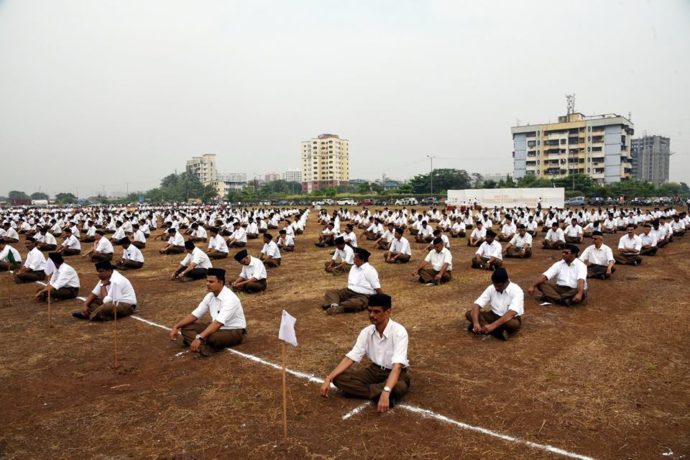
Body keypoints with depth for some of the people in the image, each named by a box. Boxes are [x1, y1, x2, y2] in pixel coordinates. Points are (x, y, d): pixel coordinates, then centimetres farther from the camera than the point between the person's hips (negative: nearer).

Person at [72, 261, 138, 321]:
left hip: (126, 305, -10)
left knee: (104, 307, -36)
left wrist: (103, 285, -15)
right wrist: (85, 305, -8)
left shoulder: (116, 281, -26)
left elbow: (106, 301, -23)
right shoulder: (105, 277, 1)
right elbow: (94, 293, 6)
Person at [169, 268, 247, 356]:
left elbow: (218, 322, -35)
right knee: (186, 327, -6)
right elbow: (194, 315, 4)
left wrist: (199, 337, -42)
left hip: (234, 331, -9)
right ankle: (203, 347, -29)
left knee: (212, 337, -40)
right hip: (217, 328, 9)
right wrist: (176, 327, -7)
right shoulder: (210, 296, 1)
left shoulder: (230, 298, -25)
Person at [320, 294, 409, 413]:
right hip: (375, 370, 6)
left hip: (395, 373, -6)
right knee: (339, 378, -17)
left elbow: (397, 366, -34)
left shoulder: (399, 332, -24)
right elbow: (350, 358, -7)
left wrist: (386, 392, -49)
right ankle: (378, 393, -21)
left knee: (399, 387, -42)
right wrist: (328, 378, -18)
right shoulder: (366, 332, -7)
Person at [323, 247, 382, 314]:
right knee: (330, 291, -9)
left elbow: (377, 288, -11)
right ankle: (334, 305, -36)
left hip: (363, 296, -8)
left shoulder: (369, 270, -10)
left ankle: (338, 308, -57)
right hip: (349, 291, 8)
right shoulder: (354, 267, 14)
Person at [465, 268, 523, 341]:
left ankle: (483, 325, -27)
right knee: (469, 313, -18)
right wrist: (476, 323, -34)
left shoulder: (517, 291, -22)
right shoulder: (491, 288, -9)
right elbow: (477, 305, -15)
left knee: (515, 324, -41)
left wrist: (493, 325, -43)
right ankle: (499, 331, -27)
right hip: (494, 315, 5)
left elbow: (511, 314, -34)